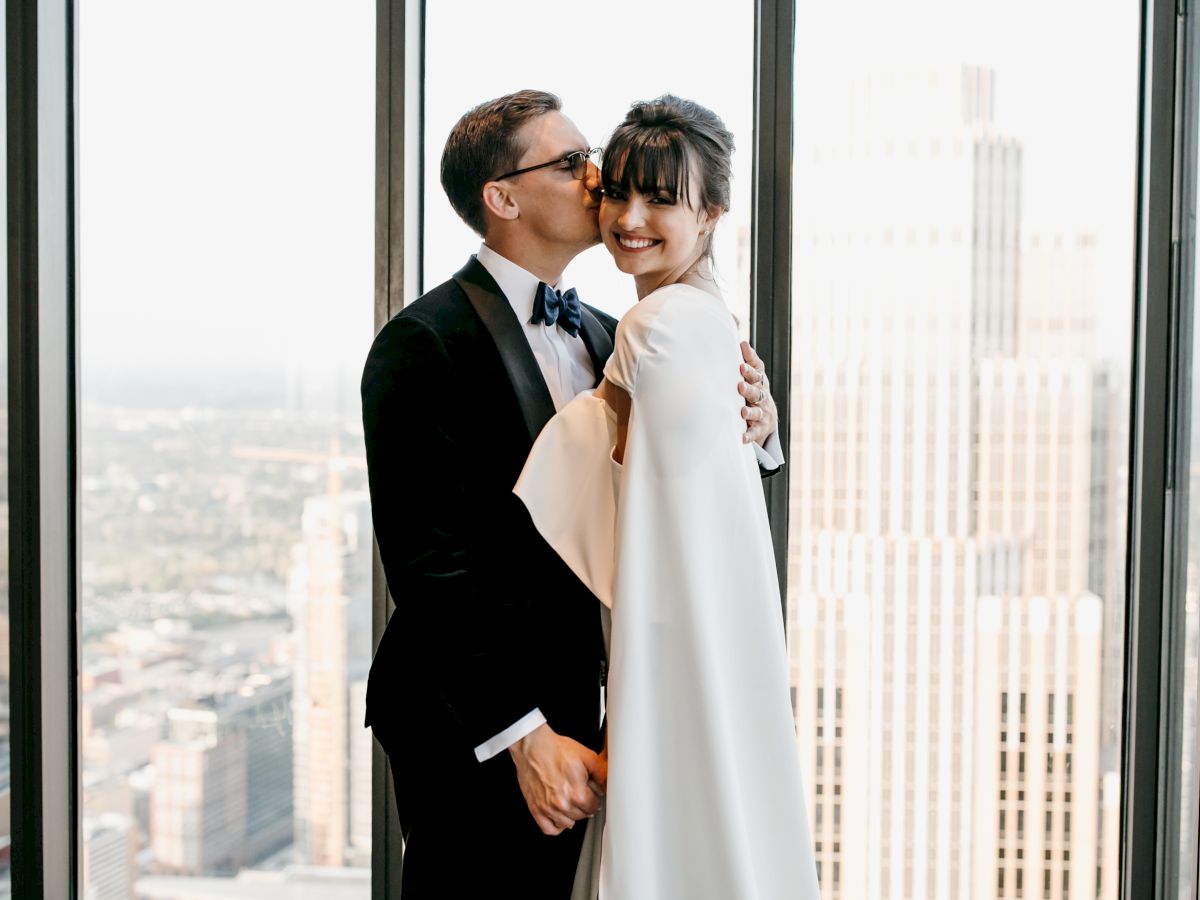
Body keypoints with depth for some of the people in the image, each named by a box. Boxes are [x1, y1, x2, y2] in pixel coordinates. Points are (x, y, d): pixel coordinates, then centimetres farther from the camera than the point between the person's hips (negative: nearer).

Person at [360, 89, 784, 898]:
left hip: (567, 712, 7)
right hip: (470, 728, -7)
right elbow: (428, 561, -18)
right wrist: (524, 734, -21)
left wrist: (749, 432, -9)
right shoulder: (426, 343, -13)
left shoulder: (604, 337, 10)